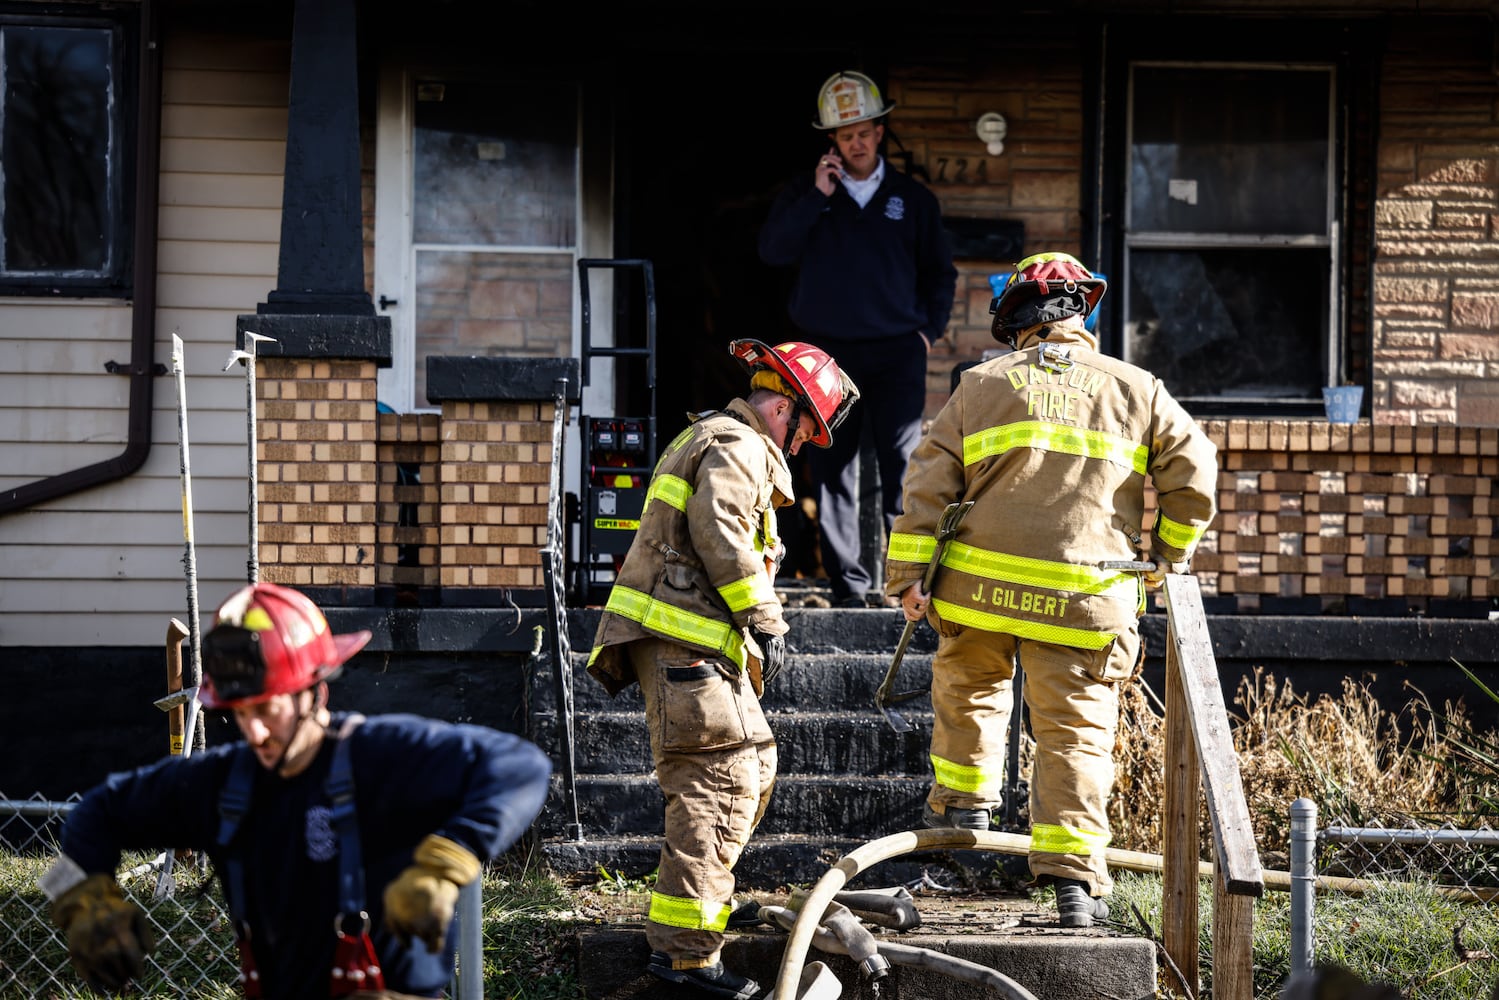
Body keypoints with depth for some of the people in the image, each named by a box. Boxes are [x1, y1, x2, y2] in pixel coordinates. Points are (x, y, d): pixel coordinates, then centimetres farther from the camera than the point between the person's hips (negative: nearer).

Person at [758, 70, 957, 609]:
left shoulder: (913, 199, 11)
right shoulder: (804, 194, 9)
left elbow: (940, 272, 18)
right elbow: (773, 251, -6)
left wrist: (930, 329, 6)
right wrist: (816, 197, -10)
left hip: (896, 352, 0)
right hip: (827, 352, 1)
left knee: (904, 468, -9)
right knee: (833, 469, 0)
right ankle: (849, 582, 4)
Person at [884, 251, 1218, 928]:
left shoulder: (982, 385, 8)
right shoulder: (1137, 390, 8)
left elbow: (930, 481, 4)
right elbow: (1193, 472, 7)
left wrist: (910, 575, 5)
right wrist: (1168, 555, 21)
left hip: (980, 587, 1)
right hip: (1085, 595, -1)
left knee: (970, 688, 28)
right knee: (1077, 728, 1)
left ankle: (962, 802, 37)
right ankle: (1073, 872, -7)